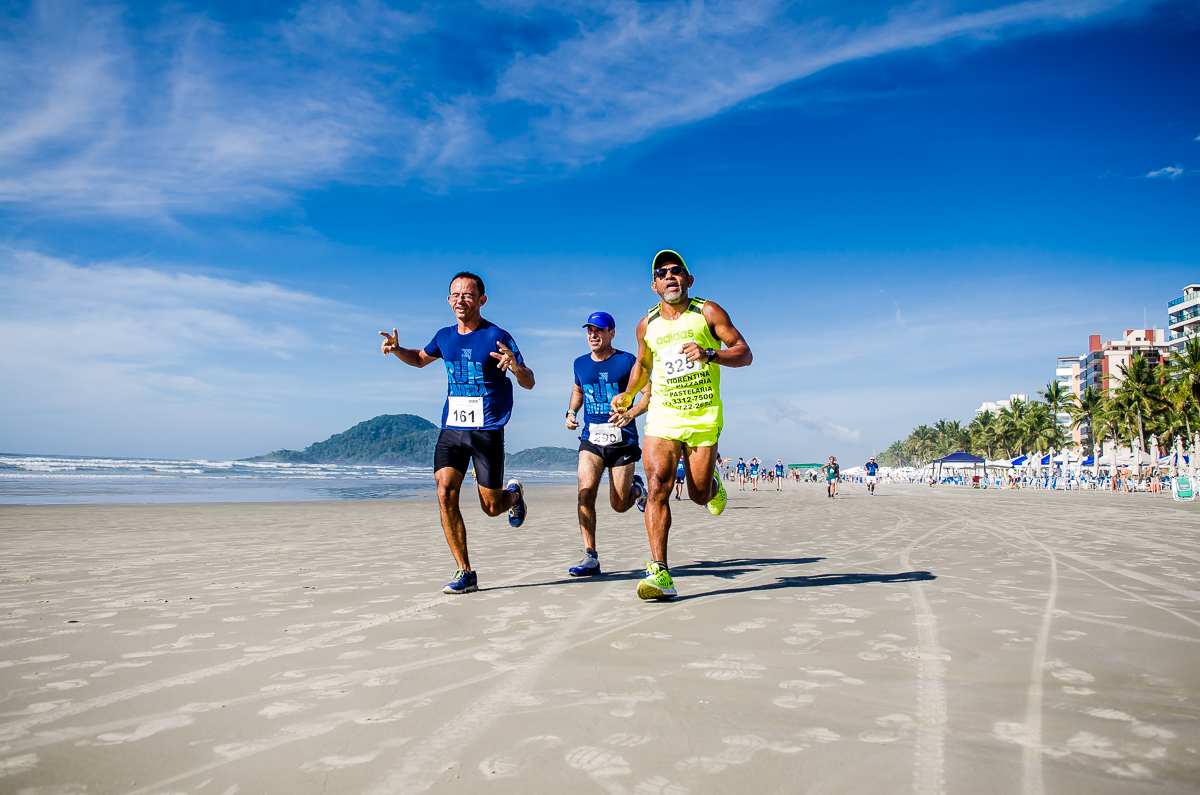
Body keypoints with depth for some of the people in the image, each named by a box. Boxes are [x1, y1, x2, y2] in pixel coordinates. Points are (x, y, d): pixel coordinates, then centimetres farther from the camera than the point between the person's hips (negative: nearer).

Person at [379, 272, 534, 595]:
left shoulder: (497, 337, -6)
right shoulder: (445, 337, 9)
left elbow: (529, 383, -6)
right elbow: (421, 358, 30)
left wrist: (515, 366, -28)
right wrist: (397, 350, 9)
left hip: (488, 431, -4)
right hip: (451, 429, 4)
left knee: (491, 507, 1)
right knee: (445, 493, -13)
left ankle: (514, 493, 40)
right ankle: (465, 574, -3)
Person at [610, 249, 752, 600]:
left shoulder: (708, 313, -1)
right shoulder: (647, 325, 9)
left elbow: (745, 354, -4)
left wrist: (710, 354, -22)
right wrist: (627, 394, 14)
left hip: (704, 416, -2)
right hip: (663, 415, 2)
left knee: (698, 495, 1)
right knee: (657, 486, -17)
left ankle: (713, 484, 41)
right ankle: (659, 573, -17)